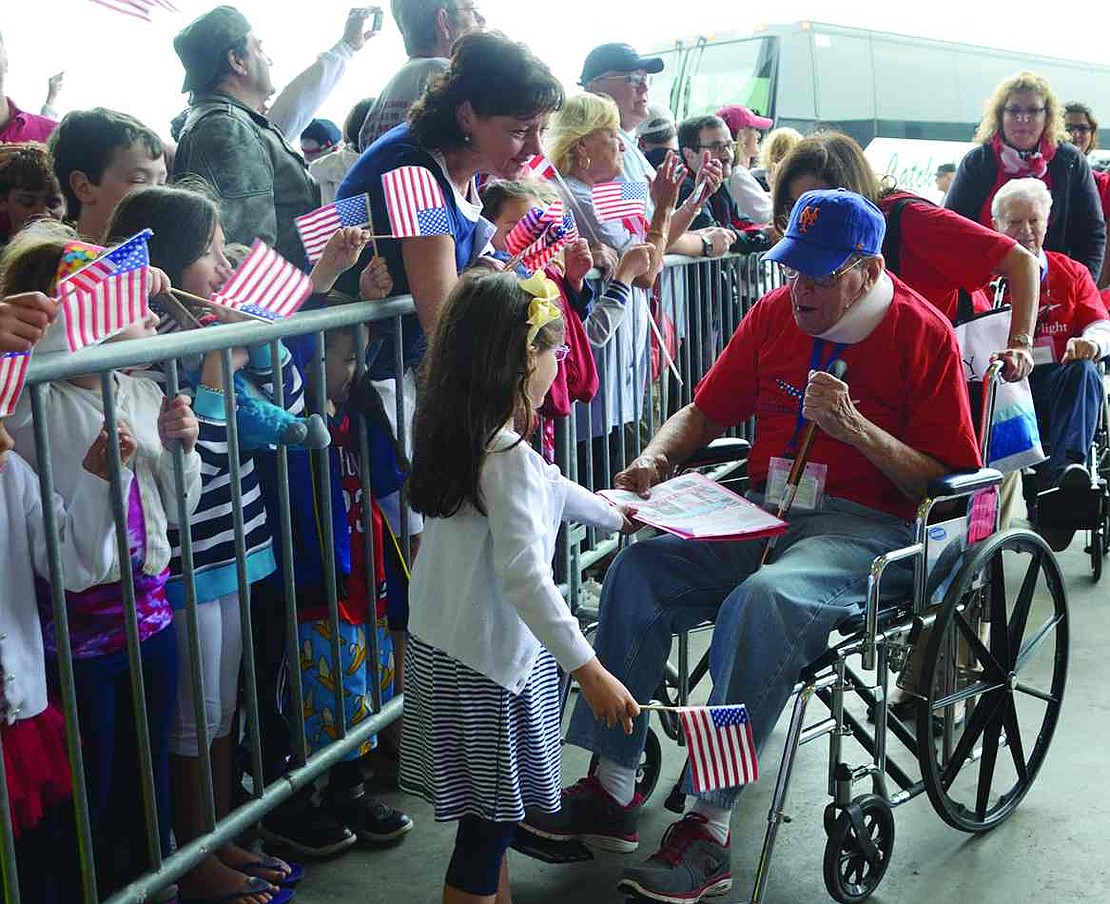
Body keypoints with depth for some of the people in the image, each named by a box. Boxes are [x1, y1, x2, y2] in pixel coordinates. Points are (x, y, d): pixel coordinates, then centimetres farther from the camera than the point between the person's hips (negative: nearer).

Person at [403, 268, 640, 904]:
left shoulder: (459, 437, 6)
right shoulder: (508, 458, -24)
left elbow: (547, 488, 22)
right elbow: (523, 576, -31)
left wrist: (612, 514, 35)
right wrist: (589, 670, -30)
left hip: (443, 648, 9)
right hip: (489, 661, -9)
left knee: (490, 813, 23)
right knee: (488, 822, 4)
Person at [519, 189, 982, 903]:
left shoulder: (923, 334, -5)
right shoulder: (776, 313, 10)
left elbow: (949, 482, -7)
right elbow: (705, 412, 18)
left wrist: (854, 427, -20)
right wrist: (655, 458, -3)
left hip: (868, 526, -5)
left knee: (764, 599, -35)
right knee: (639, 570, -19)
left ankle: (709, 827, -25)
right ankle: (613, 789, -10)